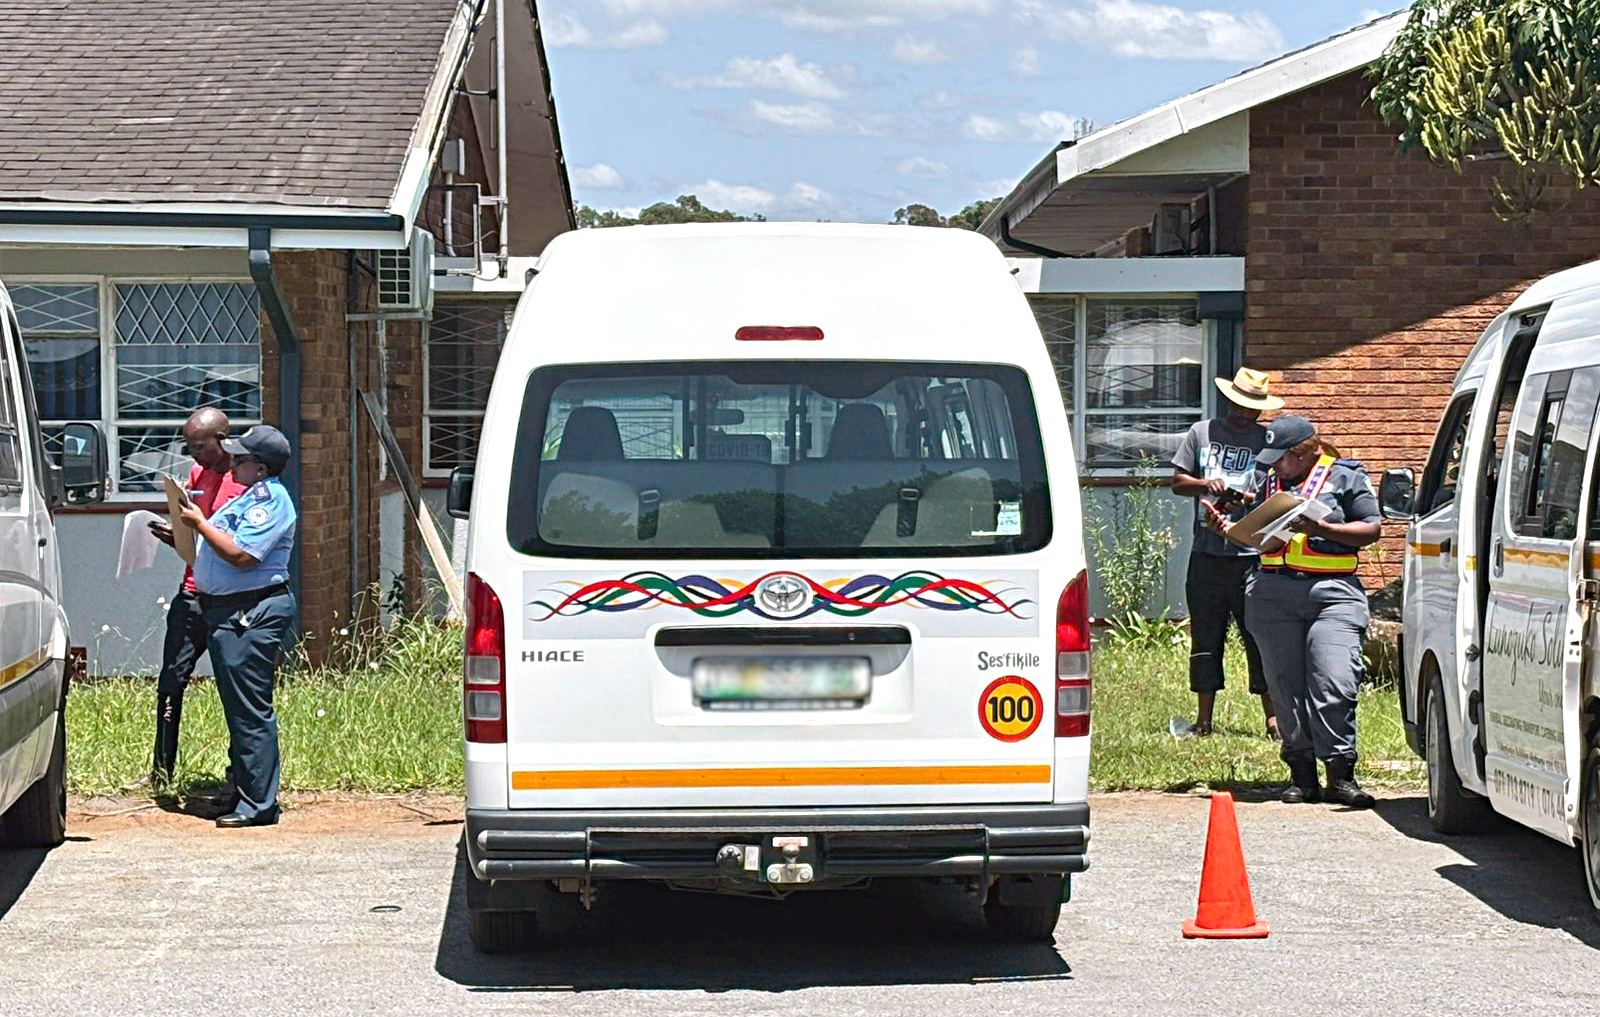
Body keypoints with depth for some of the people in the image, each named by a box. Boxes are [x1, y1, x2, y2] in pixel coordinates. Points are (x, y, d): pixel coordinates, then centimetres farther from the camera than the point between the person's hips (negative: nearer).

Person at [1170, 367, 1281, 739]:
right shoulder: (1202, 433, 12)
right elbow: (1177, 482, 12)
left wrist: (1248, 501, -17)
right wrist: (1206, 484, -8)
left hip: (1252, 554, -2)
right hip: (1206, 551, 2)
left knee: (1260, 637, -3)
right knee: (1205, 637, 7)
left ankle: (1273, 717, 1)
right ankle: (1203, 718, 13)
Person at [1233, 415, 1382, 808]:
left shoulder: (1345, 476, 4)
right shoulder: (1271, 481, 20)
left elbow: (1371, 528, -2)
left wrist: (1320, 528, -12)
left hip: (1332, 592, -5)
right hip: (1273, 593, 5)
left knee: (1334, 686, -14)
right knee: (1286, 687, 2)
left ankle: (1340, 775, -9)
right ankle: (1302, 775, 8)